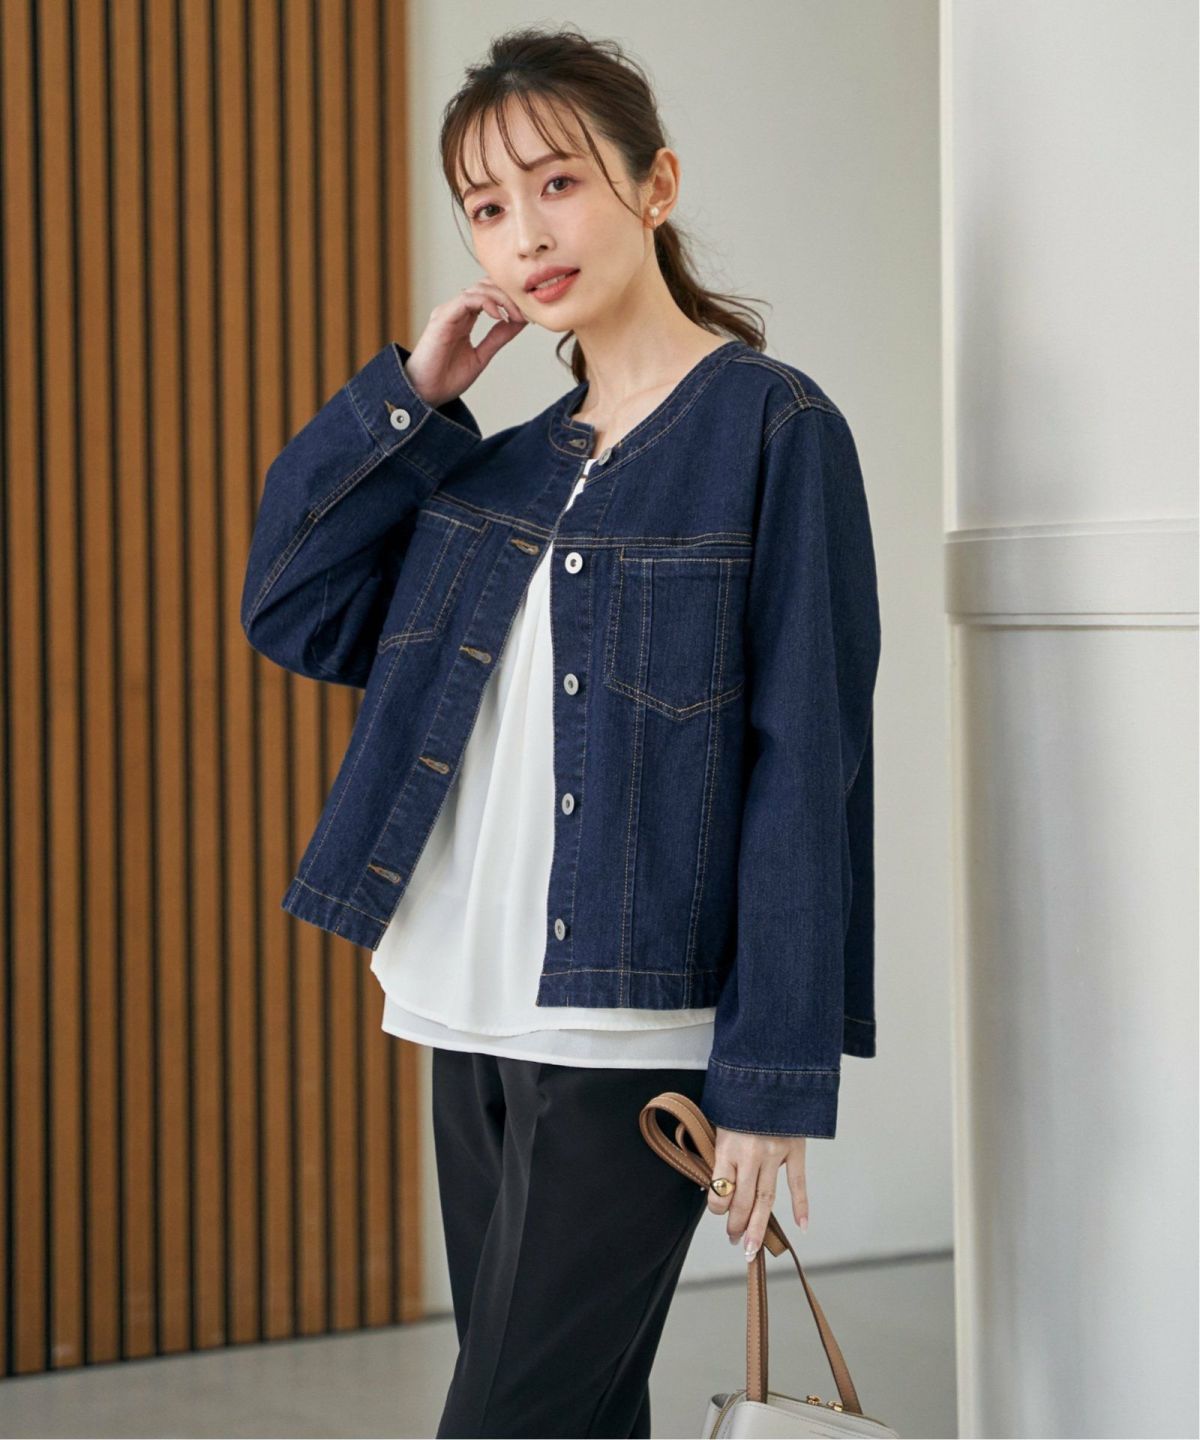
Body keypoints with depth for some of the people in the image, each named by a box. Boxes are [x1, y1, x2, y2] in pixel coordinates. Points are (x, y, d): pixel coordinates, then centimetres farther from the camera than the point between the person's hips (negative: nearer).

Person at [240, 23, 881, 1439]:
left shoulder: (772, 429, -6)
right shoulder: (504, 465, 14)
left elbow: (806, 770, -11)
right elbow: (292, 606, 10)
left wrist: (772, 1073, -14)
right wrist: (410, 394, 3)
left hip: (634, 1037, -7)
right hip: (473, 1025, 7)